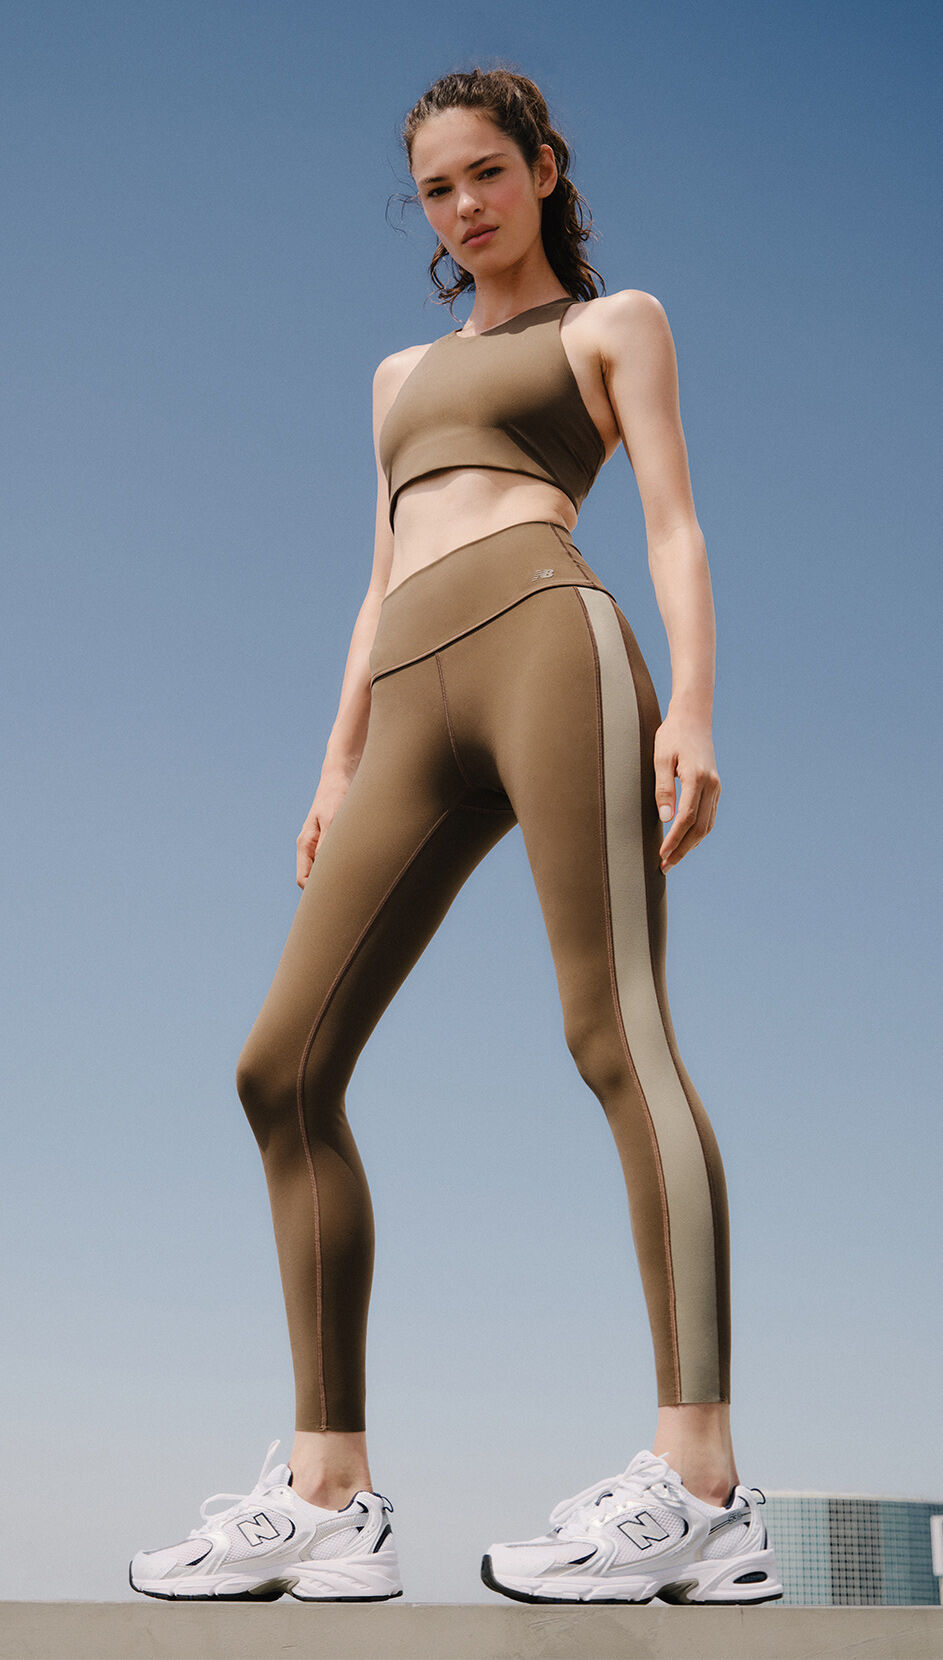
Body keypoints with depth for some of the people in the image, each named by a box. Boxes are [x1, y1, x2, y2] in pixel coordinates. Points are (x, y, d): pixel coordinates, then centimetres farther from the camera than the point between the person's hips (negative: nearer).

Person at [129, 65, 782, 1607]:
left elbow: (676, 524, 5)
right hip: (415, 712, 6)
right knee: (284, 1070, -6)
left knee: (617, 1033, -19)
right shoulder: (405, 371, 35)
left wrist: (695, 709, -11)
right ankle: (329, 1497, -6)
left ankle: (702, 1486, -23)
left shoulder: (615, 321, 19)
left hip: (549, 638, -6)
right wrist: (336, 773, 17)